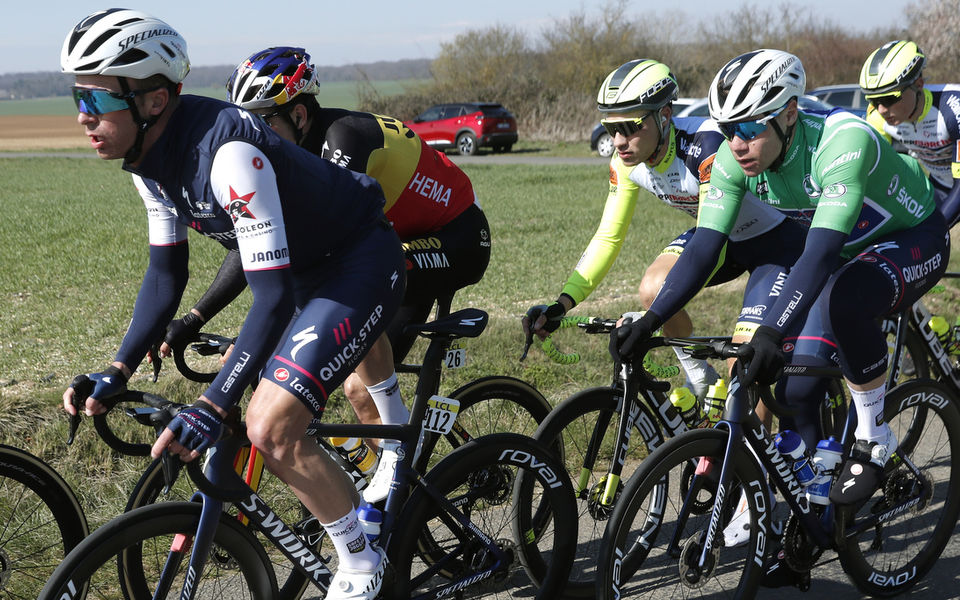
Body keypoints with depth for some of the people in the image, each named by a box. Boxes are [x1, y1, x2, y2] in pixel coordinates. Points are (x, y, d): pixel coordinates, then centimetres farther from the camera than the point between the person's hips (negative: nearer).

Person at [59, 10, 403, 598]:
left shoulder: (226, 151, -34)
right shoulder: (151, 158, -6)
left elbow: (273, 295, -35)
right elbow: (166, 273, 3)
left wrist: (212, 407, -40)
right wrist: (117, 372, -7)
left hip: (361, 261, -9)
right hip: (306, 269, 9)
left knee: (272, 430, -20)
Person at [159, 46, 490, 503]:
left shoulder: (344, 137, -29)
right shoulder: (289, 156, -4)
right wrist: (192, 320, -9)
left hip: (456, 241, -9)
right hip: (405, 245, 9)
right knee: (359, 387, 2)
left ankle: (400, 447, -18)